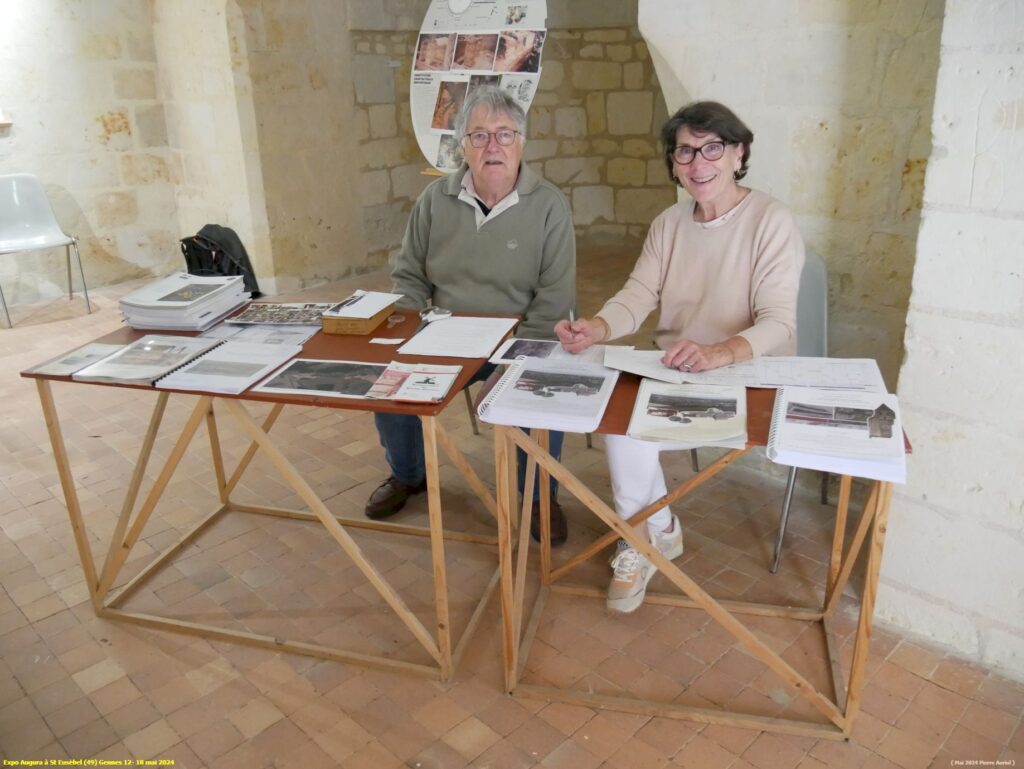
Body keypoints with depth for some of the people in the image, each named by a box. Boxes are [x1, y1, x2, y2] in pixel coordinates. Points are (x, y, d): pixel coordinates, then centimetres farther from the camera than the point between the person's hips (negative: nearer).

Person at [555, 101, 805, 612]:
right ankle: (653, 533, 3)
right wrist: (595, 328, -25)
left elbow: (778, 323, -20)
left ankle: (647, 535, 6)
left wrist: (721, 352, -42)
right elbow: (638, 295, -3)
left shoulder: (771, 222, -11)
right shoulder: (668, 224, 8)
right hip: (673, 373, 5)